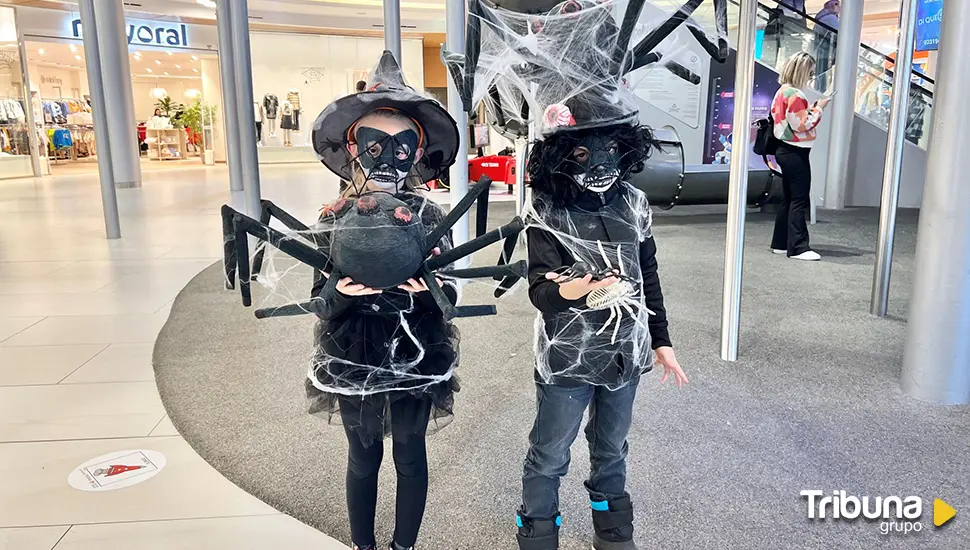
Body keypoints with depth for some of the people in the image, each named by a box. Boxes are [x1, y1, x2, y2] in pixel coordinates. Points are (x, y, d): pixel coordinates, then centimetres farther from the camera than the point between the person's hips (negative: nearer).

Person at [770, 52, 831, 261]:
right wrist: (818, 108, -8)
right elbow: (802, 124, -19)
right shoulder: (794, 94, -16)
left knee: (789, 198, 13)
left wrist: (810, 109, 8)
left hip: (786, 150, 10)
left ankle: (780, 243, 16)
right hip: (795, 153, -10)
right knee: (800, 200, -8)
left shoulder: (782, 91, 14)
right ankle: (798, 247, -6)